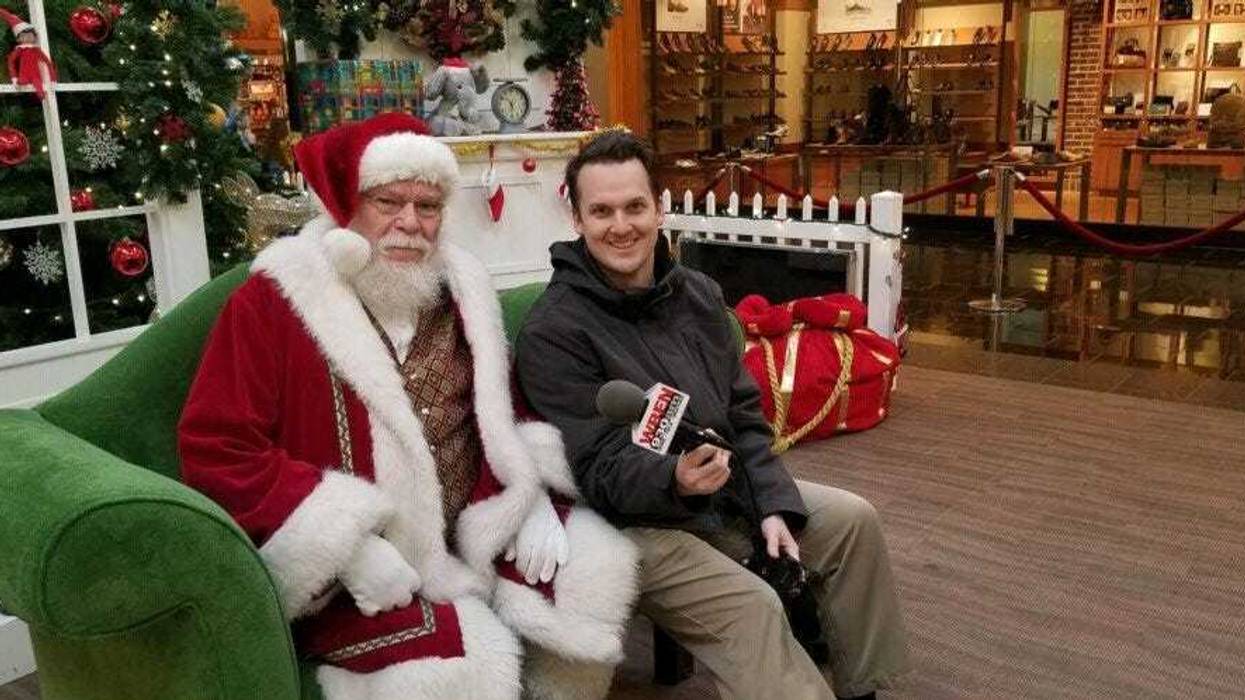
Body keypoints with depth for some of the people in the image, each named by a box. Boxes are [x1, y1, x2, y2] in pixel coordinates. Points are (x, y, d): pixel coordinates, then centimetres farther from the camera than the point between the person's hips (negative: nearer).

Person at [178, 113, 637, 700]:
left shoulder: (460, 289, 8)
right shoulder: (274, 301, -9)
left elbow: (508, 408, 16)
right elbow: (214, 449, -15)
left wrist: (534, 499, -3)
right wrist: (348, 548, -22)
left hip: (475, 534, 6)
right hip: (347, 569, -5)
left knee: (597, 564, -8)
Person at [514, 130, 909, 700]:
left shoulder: (698, 293, 4)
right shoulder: (552, 332, -18)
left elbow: (743, 414, 8)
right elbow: (600, 471, -21)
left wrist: (774, 505, -4)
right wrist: (673, 479, -41)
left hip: (731, 491, 8)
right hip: (636, 519, -7)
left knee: (853, 519, 3)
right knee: (752, 607, -27)